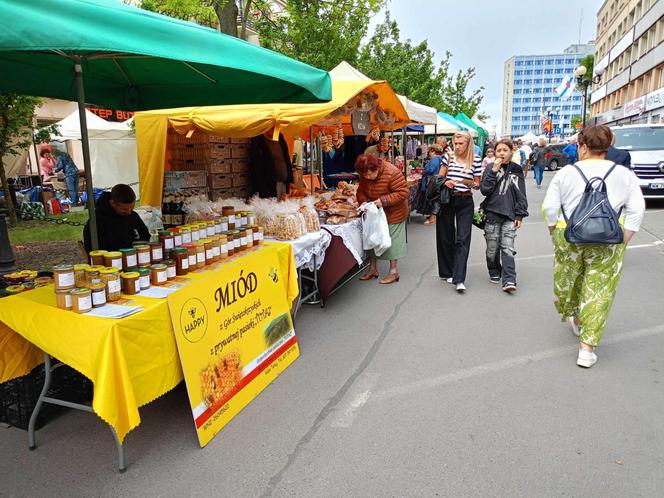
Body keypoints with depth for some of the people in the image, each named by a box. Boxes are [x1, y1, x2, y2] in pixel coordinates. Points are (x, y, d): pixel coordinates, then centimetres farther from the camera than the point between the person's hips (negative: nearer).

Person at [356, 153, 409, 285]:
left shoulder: (392, 173, -27)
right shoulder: (364, 176, -7)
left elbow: (403, 192, -26)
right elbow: (361, 191, 4)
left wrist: (384, 201, -31)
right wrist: (363, 201, -18)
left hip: (393, 213, -6)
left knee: (392, 240, 2)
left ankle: (394, 271, 15)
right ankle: (373, 269, 24)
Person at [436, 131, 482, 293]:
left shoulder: (475, 160, 0)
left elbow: (477, 184, 6)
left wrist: (469, 183, -16)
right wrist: (445, 183, -15)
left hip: (465, 202, -1)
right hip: (447, 200, 2)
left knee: (462, 239, -8)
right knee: (445, 237, 8)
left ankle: (459, 279, -11)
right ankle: (447, 272, 24)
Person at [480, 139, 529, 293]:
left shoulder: (516, 170, 6)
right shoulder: (490, 169, 3)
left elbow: (521, 195, 6)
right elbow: (484, 190, -9)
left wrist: (519, 215, 0)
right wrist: (494, 171, -14)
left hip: (510, 215, 0)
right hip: (492, 213, 0)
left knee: (507, 248, -9)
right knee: (492, 248, 7)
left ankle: (509, 280, -11)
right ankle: (494, 272, 28)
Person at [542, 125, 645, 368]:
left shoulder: (566, 173, -1)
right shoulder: (624, 174, 3)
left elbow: (549, 207, -3)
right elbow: (636, 210, 0)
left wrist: (554, 233, 10)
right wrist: (622, 241, 6)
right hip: (607, 243, 0)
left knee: (568, 281, 22)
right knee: (598, 291, 6)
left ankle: (574, 318, 45)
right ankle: (587, 347, 7)